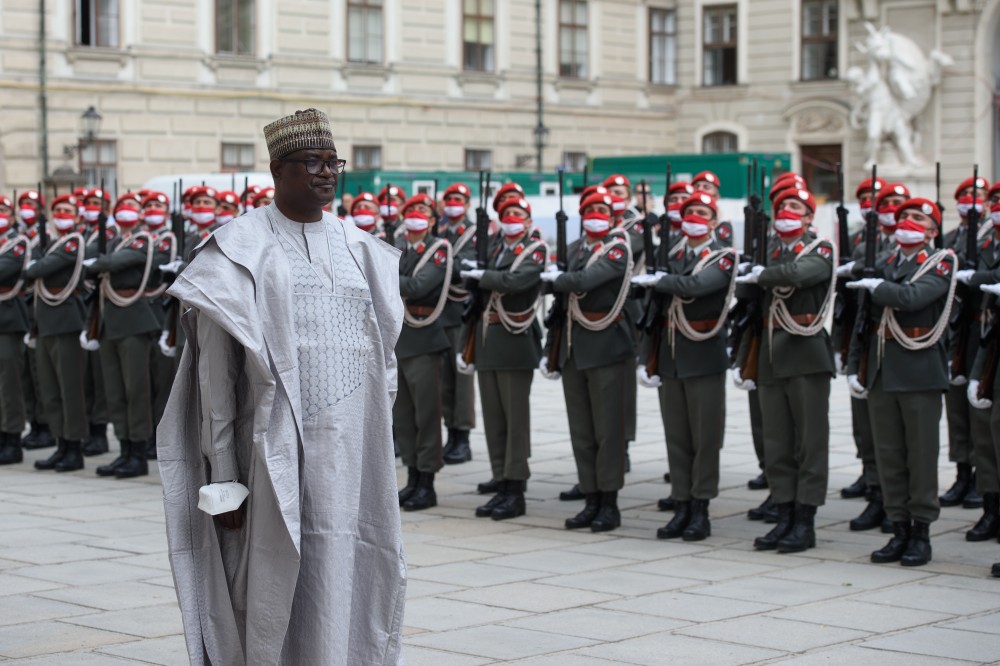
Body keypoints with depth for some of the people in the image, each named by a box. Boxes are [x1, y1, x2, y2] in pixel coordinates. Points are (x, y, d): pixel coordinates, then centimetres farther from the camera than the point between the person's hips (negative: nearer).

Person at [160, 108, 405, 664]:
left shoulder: (359, 249, 13)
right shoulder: (241, 251, -3)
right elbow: (217, 375, -4)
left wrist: (383, 437, 11)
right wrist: (223, 475, -8)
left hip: (354, 452, 4)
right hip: (278, 448, -4)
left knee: (347, 581, 6)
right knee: (275, 585, -2)